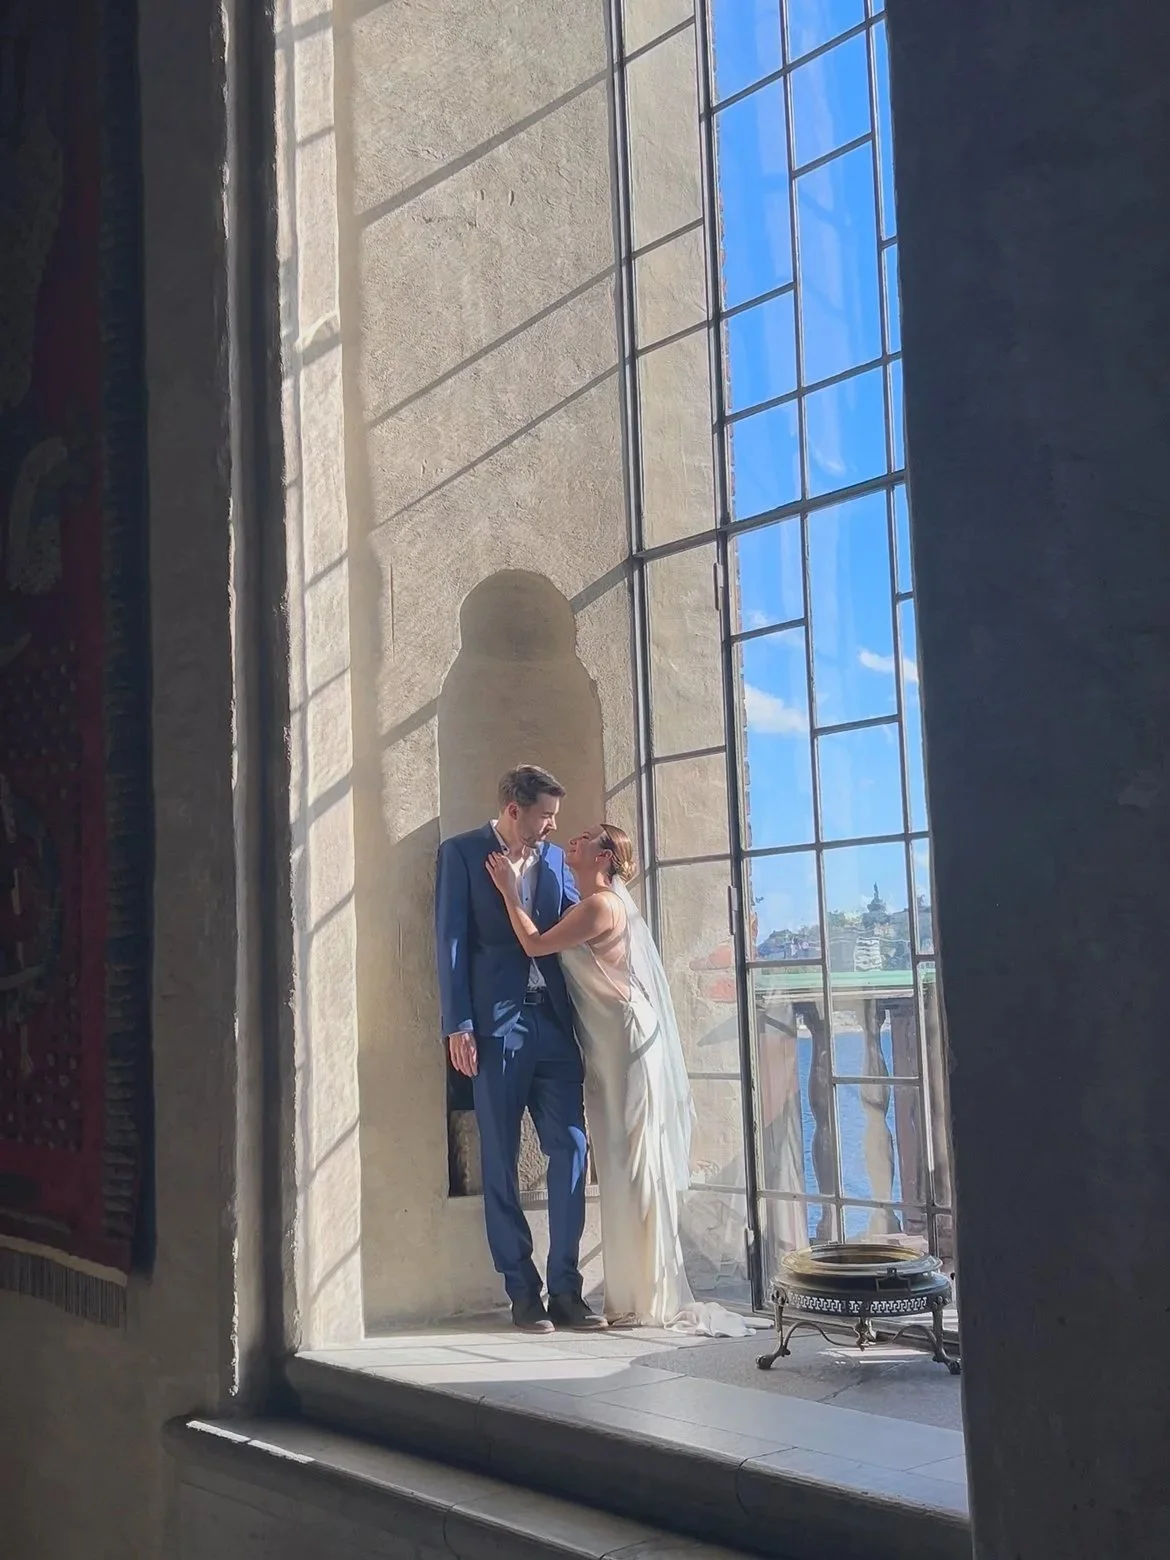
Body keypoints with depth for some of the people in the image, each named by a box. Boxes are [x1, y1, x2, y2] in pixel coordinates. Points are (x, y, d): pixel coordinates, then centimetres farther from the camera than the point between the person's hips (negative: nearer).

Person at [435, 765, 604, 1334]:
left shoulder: (553, 856, 15)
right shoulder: (462, 853, 1)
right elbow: (452, 940, -4)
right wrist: (459, 1025, -10)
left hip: (553, 1021, 5)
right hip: (495, 1024, -4)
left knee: (569, 1151, 1)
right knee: (500, 1163, 2)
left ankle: (565, 1289, 9)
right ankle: (523, 1293, 9)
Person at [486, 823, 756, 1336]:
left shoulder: (601, 905, -14)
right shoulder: (593, 905, 17)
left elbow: (536, 944, -14)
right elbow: (546, 947, 15)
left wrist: (508, 890, -5)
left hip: (627, 1050, -10)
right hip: (609, 1053, 10)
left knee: (636, 1171, -5)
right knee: (623, 1173, 11)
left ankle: (653, 1301, 2)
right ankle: (637, 1297, 17)